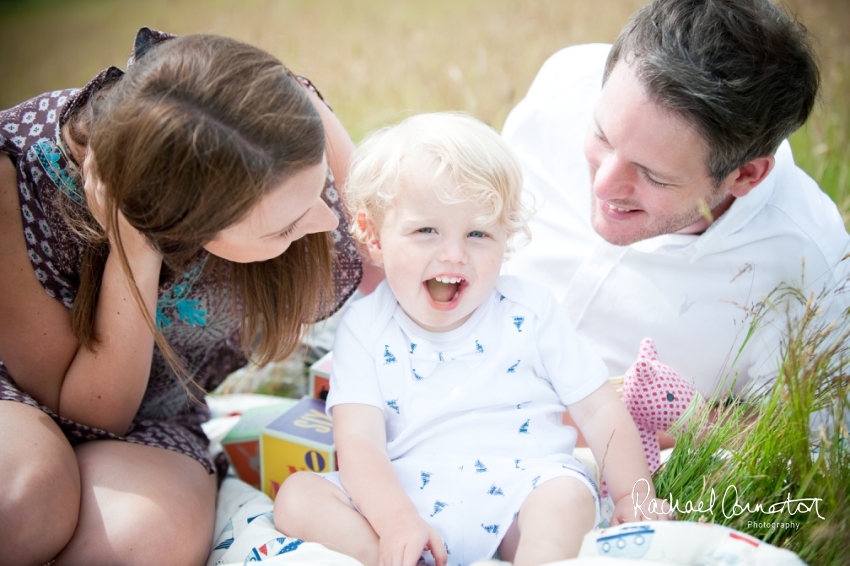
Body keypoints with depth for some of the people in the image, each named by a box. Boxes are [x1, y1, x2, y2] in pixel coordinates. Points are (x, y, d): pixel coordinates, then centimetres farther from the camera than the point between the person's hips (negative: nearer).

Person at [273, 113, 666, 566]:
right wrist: (396, 520, -27)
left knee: (567, 495, -32)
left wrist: (634, 498, -2)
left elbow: (600, 410, 8)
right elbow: (358, 441, -10)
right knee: (297, 497, -19)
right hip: (401, 499, 1)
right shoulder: (365, 329, 1)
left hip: (522, 490, 0)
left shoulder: (529, 313, 3)